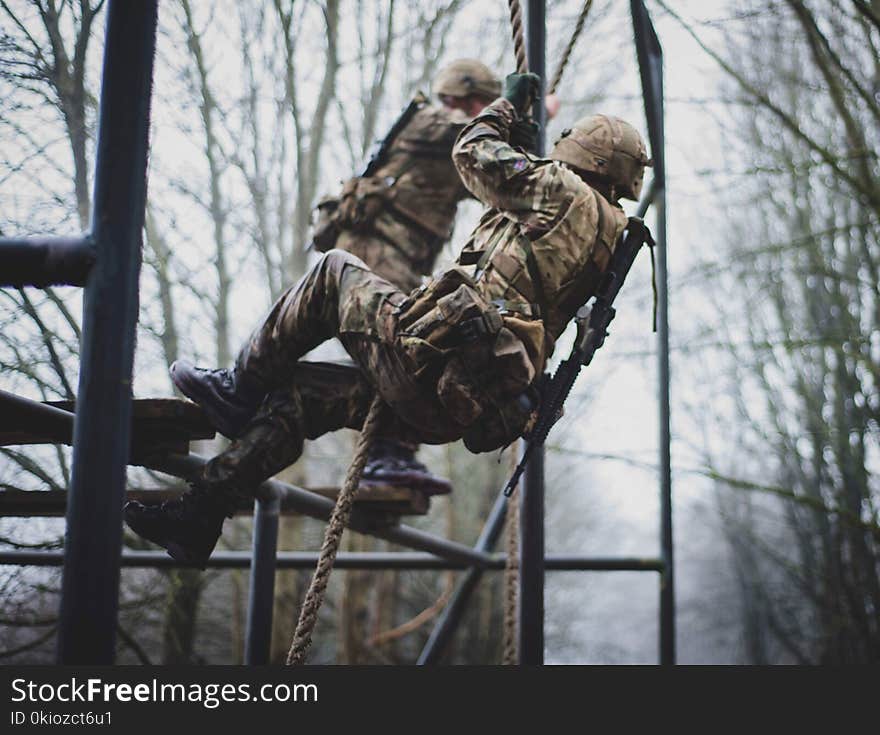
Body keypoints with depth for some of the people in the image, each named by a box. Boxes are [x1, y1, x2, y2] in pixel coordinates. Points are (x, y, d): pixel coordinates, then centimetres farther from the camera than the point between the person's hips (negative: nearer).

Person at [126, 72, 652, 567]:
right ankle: (197, 518, 19)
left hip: (433, 361, -9)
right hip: (464, 410, 9)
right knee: (298, 389, 18)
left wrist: (510, 102, 28)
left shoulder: (563, 190, -3)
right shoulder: (605, 227, 20)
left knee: (336, 271, 13)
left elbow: (472, 153, 9)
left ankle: (241, 387, 16)